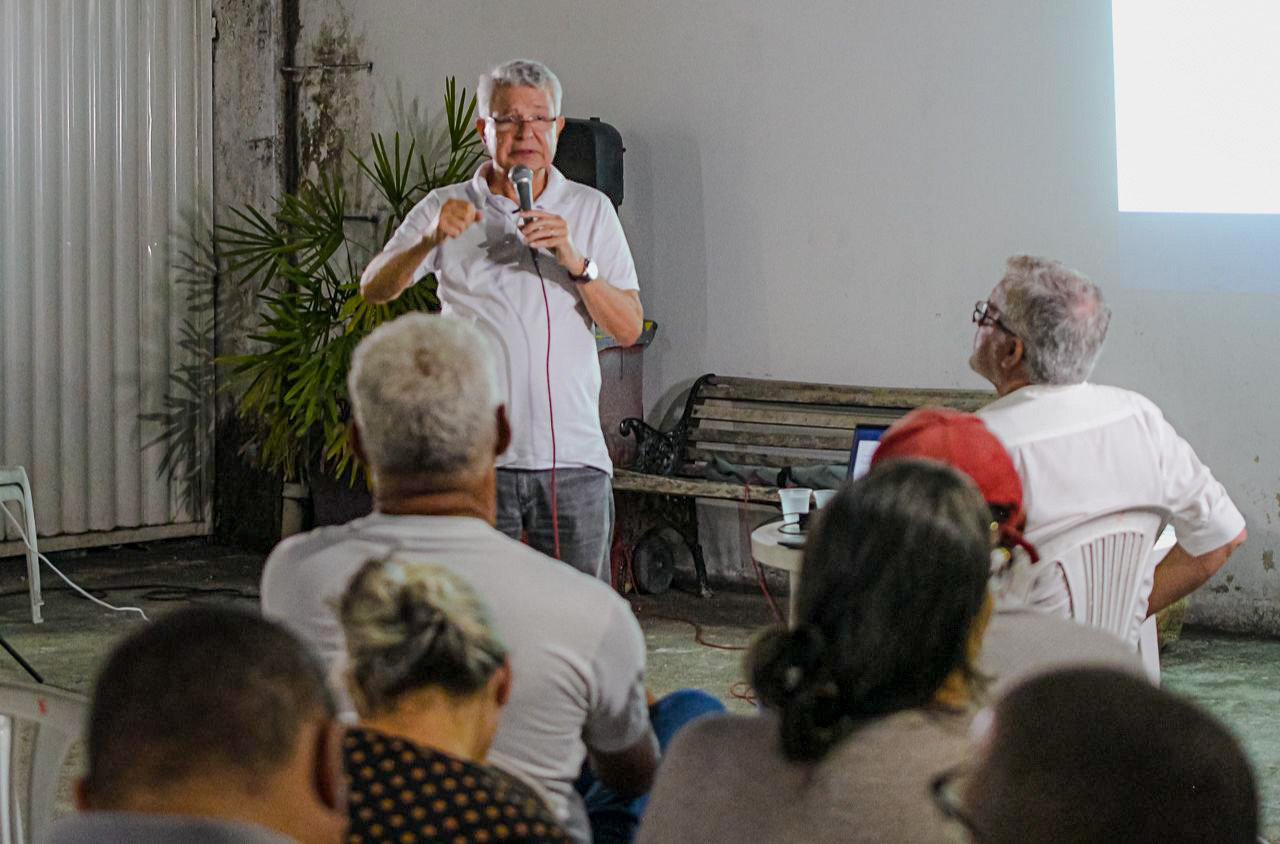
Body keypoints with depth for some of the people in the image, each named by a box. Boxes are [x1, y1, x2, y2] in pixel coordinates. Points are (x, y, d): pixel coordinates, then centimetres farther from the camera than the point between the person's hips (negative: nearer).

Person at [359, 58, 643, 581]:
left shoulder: (591, 210, 10)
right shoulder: (447, 208, 7)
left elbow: (629, 328, 2)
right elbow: (374, 289, -3)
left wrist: (573, 260, -13)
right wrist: (430, 240, -20)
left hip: (573, 455, 1)